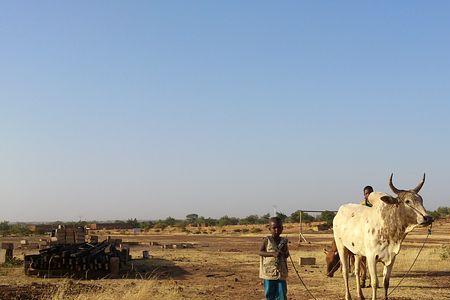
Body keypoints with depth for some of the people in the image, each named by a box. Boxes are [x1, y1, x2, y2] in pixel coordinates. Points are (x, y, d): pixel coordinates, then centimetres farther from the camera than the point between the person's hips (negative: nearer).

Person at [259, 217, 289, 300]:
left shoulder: (283, 241, 7)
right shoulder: (267, 240, -3)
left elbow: (287, 255, 14)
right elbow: (260, 252, -11)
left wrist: (284, 251, -10)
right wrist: (273, 254, -23)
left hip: (281, 272, 2)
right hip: (269, 271, -2)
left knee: (282, 293, 1)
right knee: (269, 293, 6)